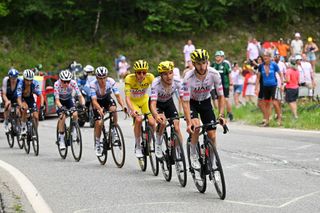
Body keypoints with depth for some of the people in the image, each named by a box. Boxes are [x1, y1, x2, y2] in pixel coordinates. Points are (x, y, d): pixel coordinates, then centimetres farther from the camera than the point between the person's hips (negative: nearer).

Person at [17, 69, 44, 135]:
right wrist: (22, 107, -54)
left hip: (30, 98, 2)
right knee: (25, 108, -35)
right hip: (22, 98, -2)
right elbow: (19, 98, -37)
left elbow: (41, 95, -28)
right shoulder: (20, 84, -32)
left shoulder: (35, 83, -27)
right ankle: (23, 127, -22)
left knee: (36, 117, -12)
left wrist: (41, 105, -46)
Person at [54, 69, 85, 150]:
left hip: (69, 100, 2)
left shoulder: (73, 83, -28)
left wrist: (83, 104, -45)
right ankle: (61, 140, -15)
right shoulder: (57, 84, -32)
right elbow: (57, 100, -33)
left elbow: (80, 96, -27)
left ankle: (73, 131, 3)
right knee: (62, 116, -24)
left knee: (75, 114, -24)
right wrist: (61, 107, -52)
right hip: (60, 101, -2)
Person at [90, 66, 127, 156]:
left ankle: (114, 131, -12)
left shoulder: (111, 81, -26)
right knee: (99, 123, -16)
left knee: (113, 109, -33)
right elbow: (94, 101, -36)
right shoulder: (93, 84, -30)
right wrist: (100, 109, -55)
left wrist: (123, 106, -47)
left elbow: (117, 95, -30)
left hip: (107, 99, 1)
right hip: (98, 102, -1)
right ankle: (97, 144, 6)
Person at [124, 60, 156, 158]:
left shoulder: (150, 77, -25)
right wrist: (132, 110, -51)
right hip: (133, 101, -2)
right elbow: (127, 97, -35)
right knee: (138, 119, -28)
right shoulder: (129, 79, -30)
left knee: (152, 122, -16)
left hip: (144, 100, 2)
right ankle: (138, 147, -12)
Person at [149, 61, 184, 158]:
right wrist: (156, 116, -62)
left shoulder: (177, 81, -29)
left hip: (168, 102, 3)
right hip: (157, 103, -3)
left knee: (177, 127, -12)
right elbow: (153, 104, -42)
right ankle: (158, 145, -6)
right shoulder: (156, 83, -36)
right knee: (162, 122, -30)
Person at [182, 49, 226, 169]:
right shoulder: (188, 78, -32)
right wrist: (189, 123, -39)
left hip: (205, 102, 3)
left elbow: (220, 96, -15)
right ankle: (193, 155, -10)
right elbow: (185, 102, -30)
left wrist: (221, 115, -27)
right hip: (192, 102, -2)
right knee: (196, 125, -30)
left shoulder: (214, 74, -25)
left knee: (212, 135, -6)